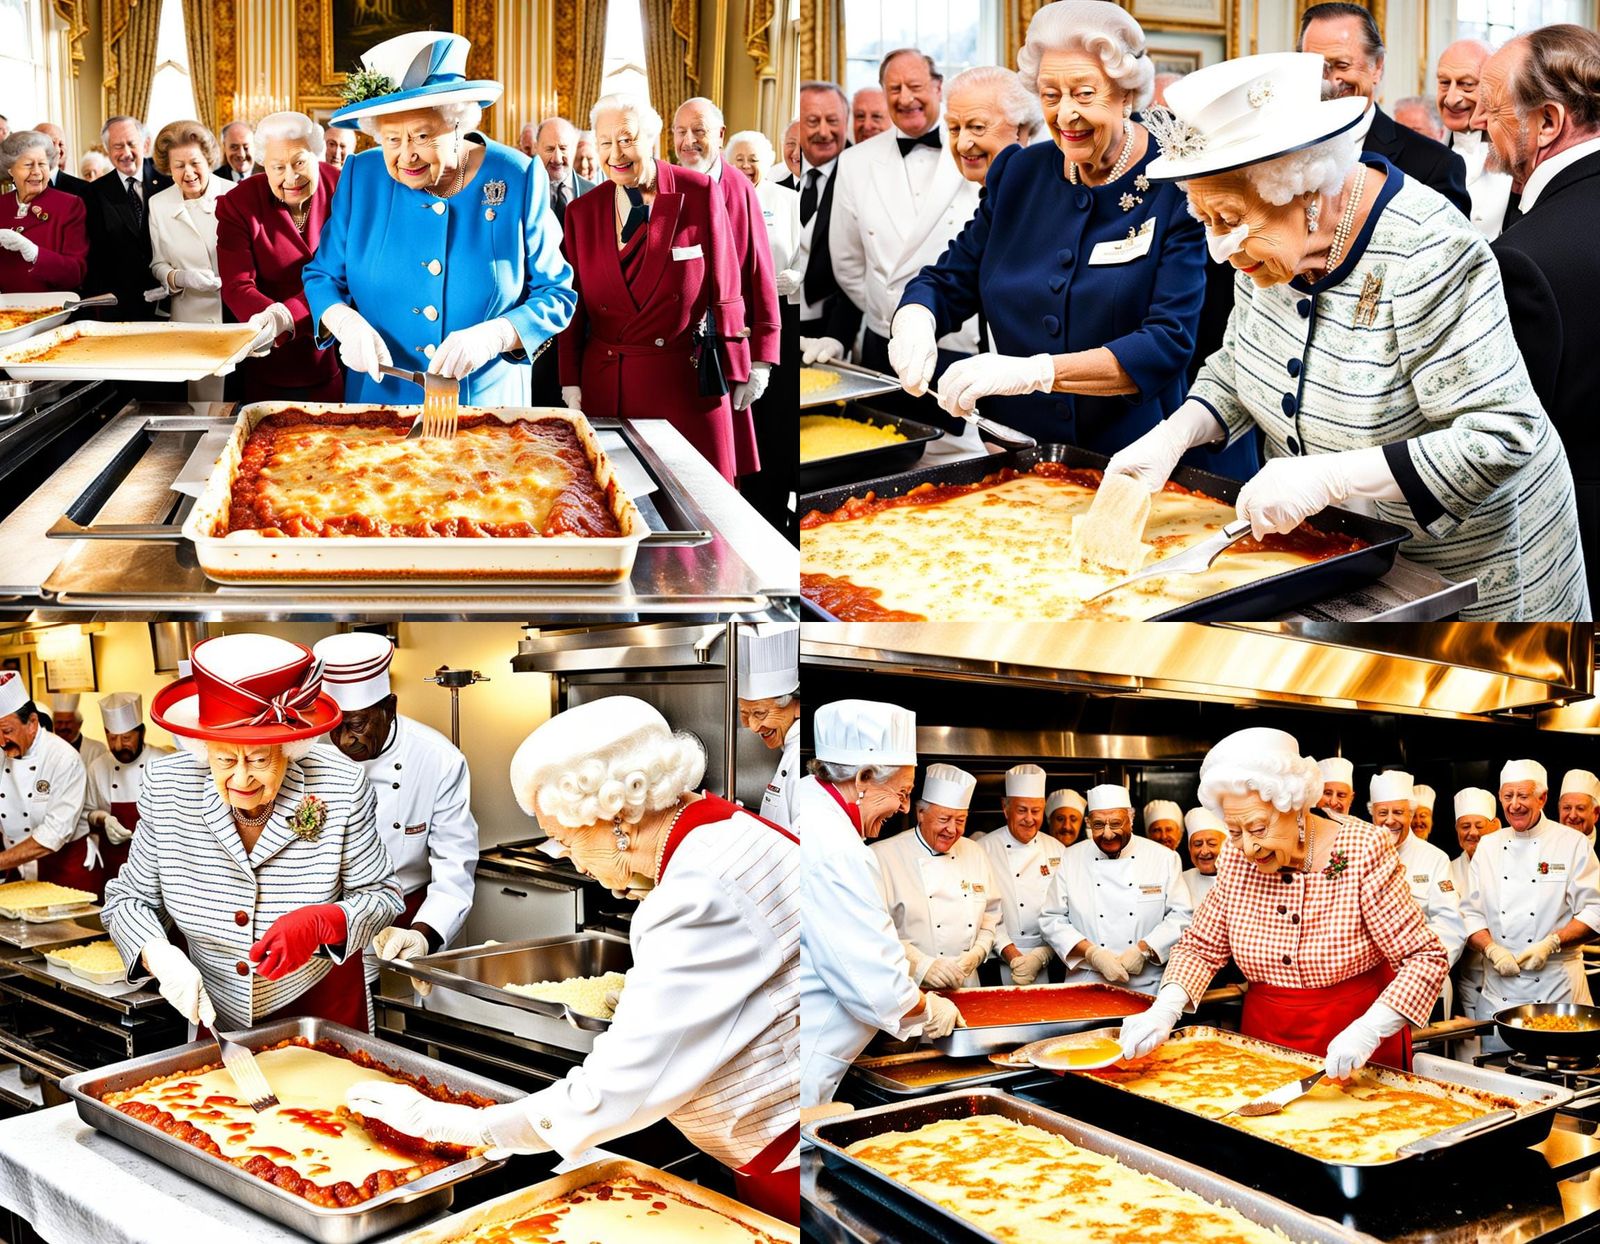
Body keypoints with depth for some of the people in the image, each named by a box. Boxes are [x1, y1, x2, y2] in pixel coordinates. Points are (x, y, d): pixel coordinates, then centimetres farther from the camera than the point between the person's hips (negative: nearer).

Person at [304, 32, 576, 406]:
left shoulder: (518, 179, -10)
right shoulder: (360, 177, -5)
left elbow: (556, 294, -6)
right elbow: (321, 276, 4)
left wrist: (494, 336, -23)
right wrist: (344, 322, -18)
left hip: (489, 405, -2)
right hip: (378, 401, 2)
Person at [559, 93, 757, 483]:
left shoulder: (699, 194, -3)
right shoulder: (582, 212, 6)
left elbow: (724, 290, -2)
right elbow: (573, 303, 9)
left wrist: (736, 371, -2)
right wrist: (571, 382, 2)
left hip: (688, 379, -2)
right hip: (606, 387, 2)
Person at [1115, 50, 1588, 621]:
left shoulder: (1424, 257, -29)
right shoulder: (1273, 234, -6)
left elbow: (1500, 440, -31)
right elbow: (1237, 364, 10)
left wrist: (1328, 477, -37)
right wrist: (1174, 434, -10)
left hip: (1461, 568, -7)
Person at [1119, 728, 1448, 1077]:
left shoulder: (1362, 852, -19)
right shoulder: (1236, 857, -7)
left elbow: (1425, 959, -19)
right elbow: (1200, 946, 2)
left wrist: (1368, 1032, -33)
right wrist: (1165, 1008, -17)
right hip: (1265, 1043, 3)